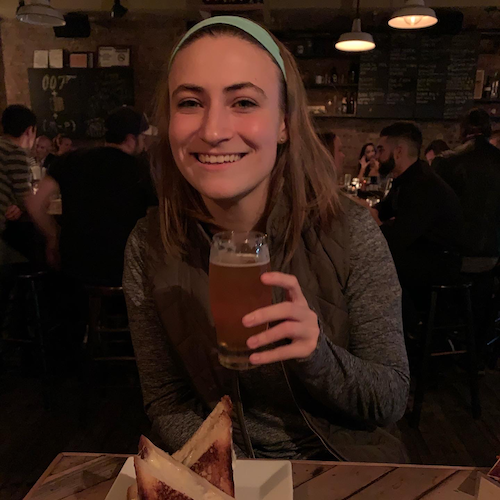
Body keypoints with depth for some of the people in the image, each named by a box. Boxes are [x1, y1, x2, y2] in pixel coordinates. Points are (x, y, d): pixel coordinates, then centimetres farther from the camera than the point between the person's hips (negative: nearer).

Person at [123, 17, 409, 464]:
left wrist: (317, 355, -29)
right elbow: (166, 401, -3)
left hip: (341, 466, 0)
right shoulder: (149, 248, -13)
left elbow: (392, 401, -10)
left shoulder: (350, 233, -18)